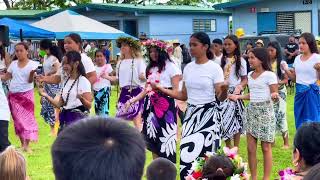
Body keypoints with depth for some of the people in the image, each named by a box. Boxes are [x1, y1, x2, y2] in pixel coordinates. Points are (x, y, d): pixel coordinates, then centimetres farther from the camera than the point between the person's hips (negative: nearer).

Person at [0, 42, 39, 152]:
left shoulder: (32, 64, -7)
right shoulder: (13, 64, 6)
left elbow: (30, 81, -13)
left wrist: (32, 73, -32)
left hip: (26, 95, -4)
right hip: (13, 95, 4)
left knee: (27, 118, -5)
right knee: (17, 119, 7)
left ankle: (27, 145, -3)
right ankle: (22, 143, 16)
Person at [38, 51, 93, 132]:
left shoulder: (83, 81, -9)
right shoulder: (66, 82, 13)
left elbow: (89, 106, -17)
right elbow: (59, 104, 12)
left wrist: (81, 98, -37)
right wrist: (46, 96, 0)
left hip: (78, 117, -7)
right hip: (65, 118, 7)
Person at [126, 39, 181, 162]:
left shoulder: (171, 67, -5)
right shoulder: (151, 68, 14)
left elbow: (176, 92, -9)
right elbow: (145, 91, 15)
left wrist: (159, 88, -22)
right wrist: (132, 101, 4)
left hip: (166, 108, -6)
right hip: (151, 107, 7)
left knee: (166, 141, -8)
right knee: (153, 141, 8)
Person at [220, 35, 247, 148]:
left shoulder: (240, 61, -1)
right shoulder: (221, 60, 3)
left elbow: (245, 79, 1)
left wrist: (239, 87, -17)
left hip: (235, 93, -1)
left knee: (236, 120, 3)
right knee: (224, 119, -2)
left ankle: (236, 148, 13)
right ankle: (228, 148, 11)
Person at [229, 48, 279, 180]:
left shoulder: (269, 75, -11)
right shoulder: (250, 75, 10)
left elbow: (274, 96, -11)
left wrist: (275, 96, -33)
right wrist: (238, 96, 10)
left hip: (265, 111, -6)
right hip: (251, 111, 6)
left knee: (266, 148, 1)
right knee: (250, 148, 6)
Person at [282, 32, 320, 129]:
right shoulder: (297, 58, 9)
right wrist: (286, 70, 1)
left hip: (311, 92, -6)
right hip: (299, 92, 6)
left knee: (312, 120, -1)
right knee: (300, 121, 11)